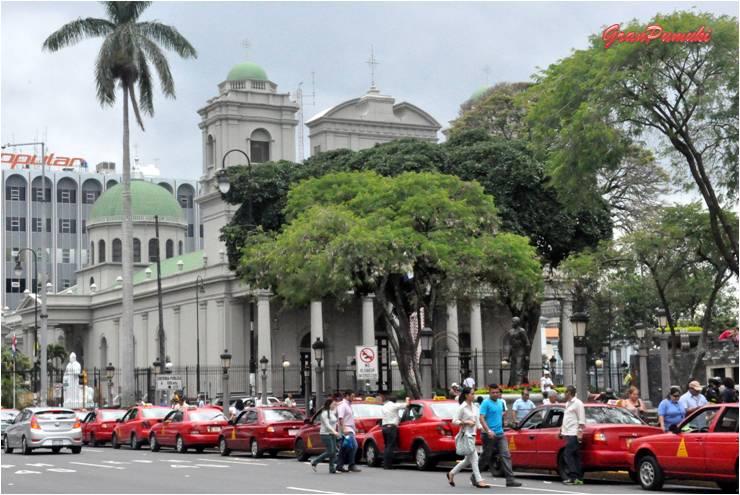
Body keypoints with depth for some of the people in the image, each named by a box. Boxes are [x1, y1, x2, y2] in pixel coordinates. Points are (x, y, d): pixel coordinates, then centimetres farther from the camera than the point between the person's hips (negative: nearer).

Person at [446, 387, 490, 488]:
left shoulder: (474, 407, 13)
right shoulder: (462, 408, -9)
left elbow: (477, 422, 15)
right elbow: (454, 421, -11)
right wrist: (466, 422, -20)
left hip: (472, 435, 8)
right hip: (465, 435, -8)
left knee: (468, 459, 14)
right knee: (474, 458, -10)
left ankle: (451, 474, 28)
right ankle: (479, 481, -7)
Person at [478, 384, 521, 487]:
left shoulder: (500, 402, 12)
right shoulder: (486, 403, -12)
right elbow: (481, 418, -20)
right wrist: (488, 430, -30)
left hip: (500, 434, 6)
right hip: (490, 435, -6)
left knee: (506, 455, -4)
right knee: (486, 457, 4)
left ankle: (510, 479, -8)